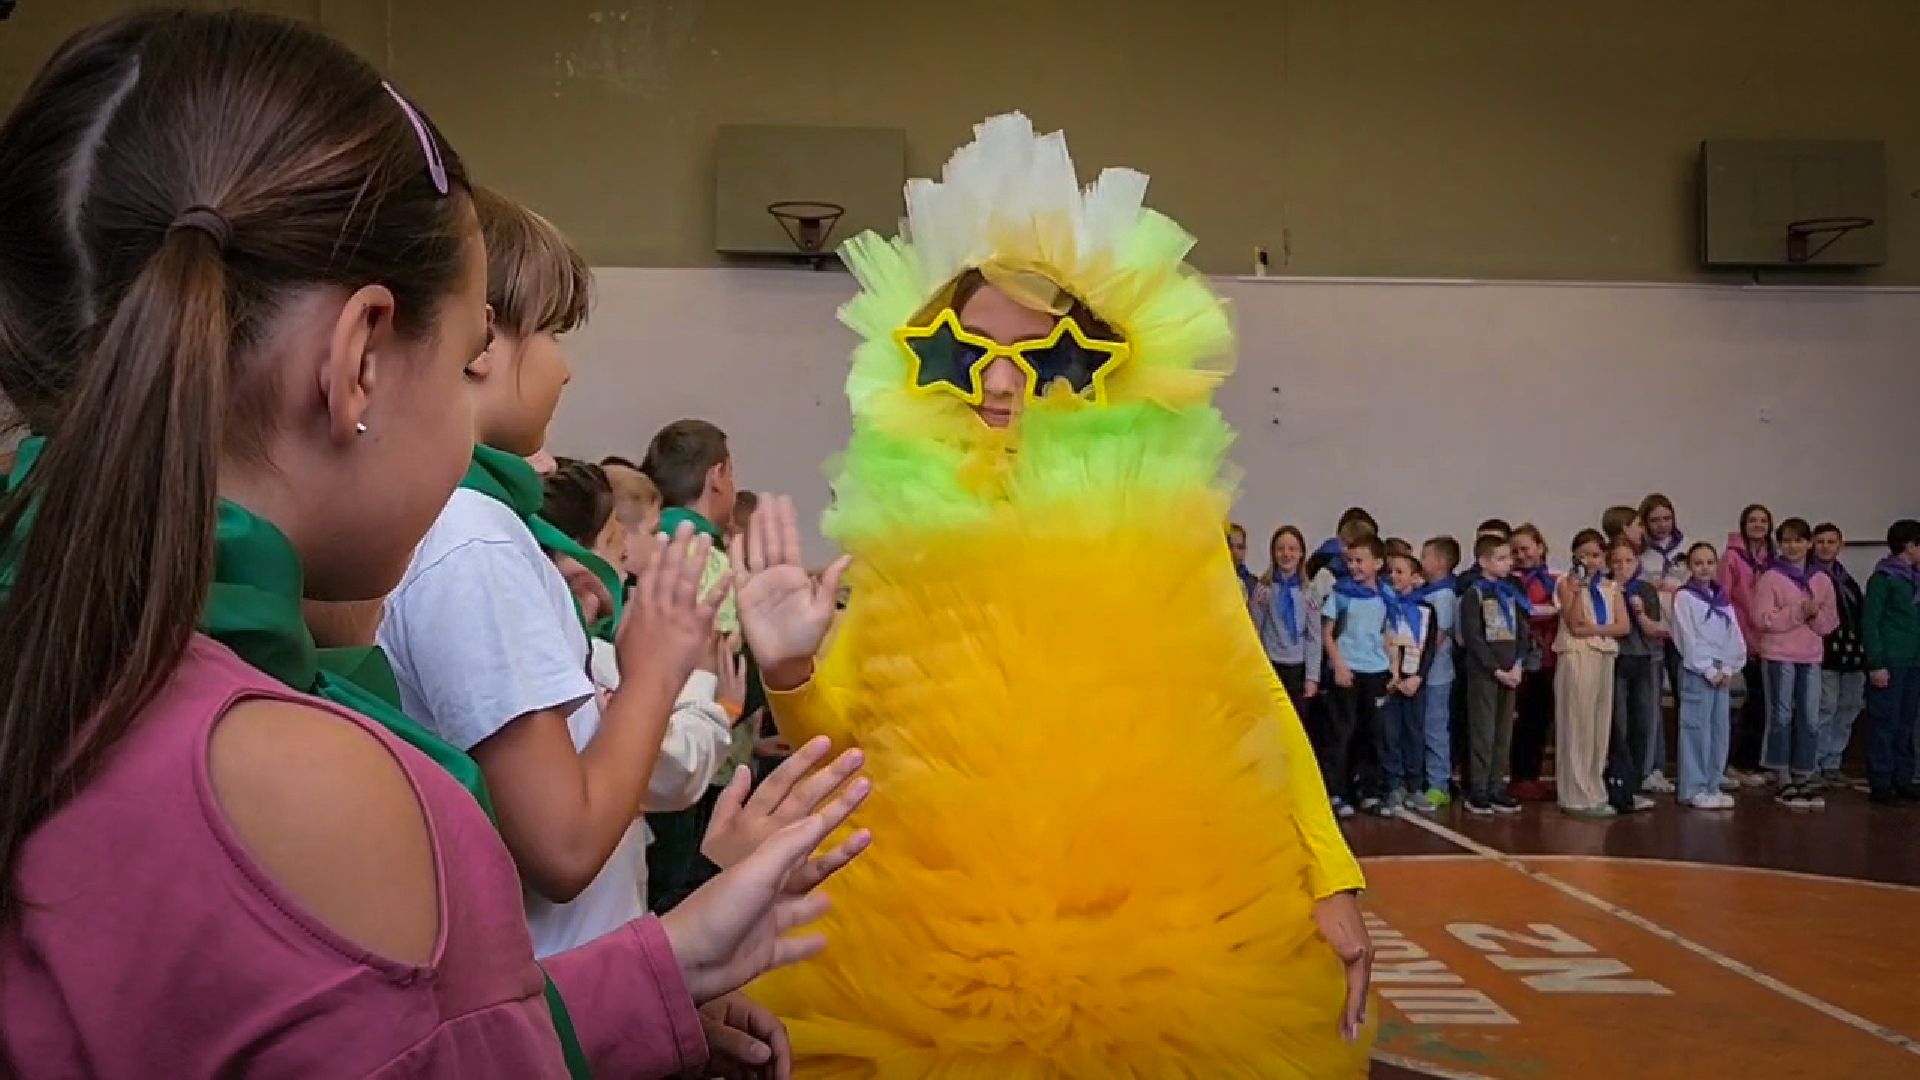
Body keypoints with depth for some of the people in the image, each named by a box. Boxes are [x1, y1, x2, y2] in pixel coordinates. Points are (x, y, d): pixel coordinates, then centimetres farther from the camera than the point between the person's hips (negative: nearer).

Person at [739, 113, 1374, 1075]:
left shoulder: (1160, 513, -1)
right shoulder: (909, 523, 2)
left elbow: (1251, 702, 3)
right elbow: (840, 731, 3)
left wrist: (1329, 880, -4)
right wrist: (790, 675, -18)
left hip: (1150, 942, 0)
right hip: (943, 946, 1)